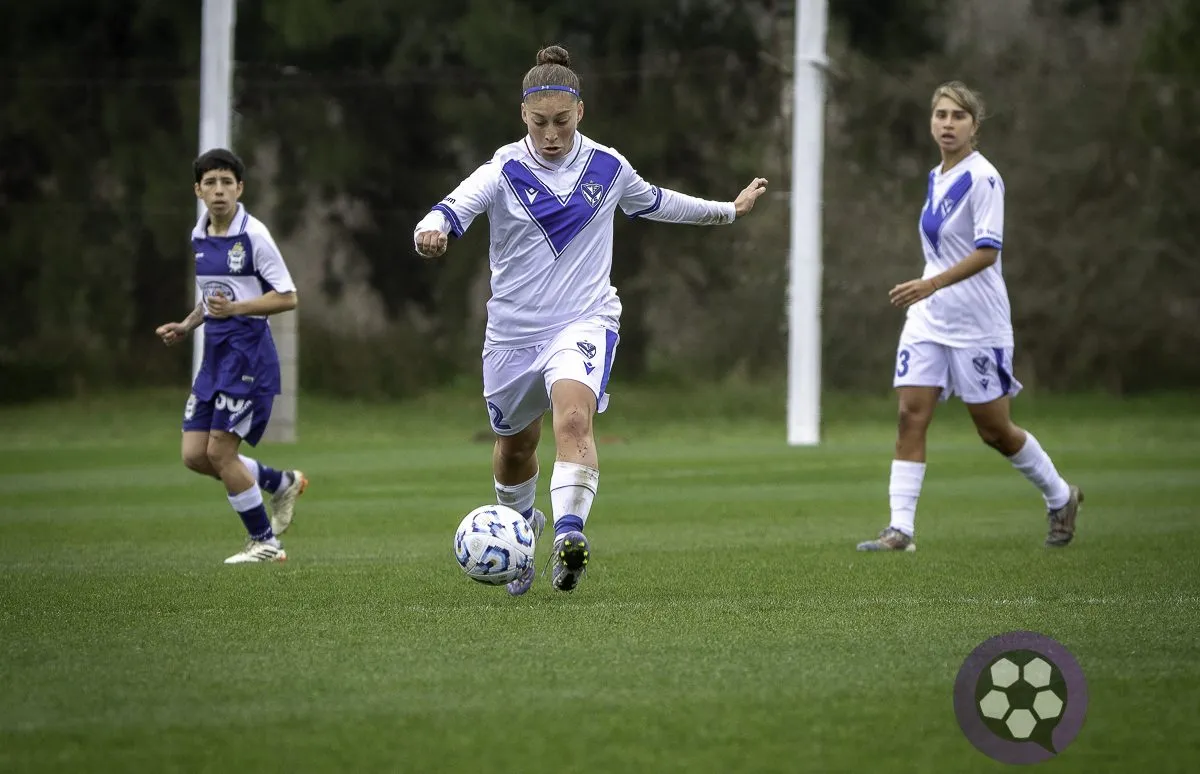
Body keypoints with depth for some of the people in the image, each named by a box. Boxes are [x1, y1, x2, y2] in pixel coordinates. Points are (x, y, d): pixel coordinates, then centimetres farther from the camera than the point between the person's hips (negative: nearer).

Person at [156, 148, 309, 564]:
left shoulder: (253, 234, -13)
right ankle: (282, 483, 26)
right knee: (195, 456, 4)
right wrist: (186, 326, 9)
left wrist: (235, 308, -23)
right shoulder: (199, 237, 10)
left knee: (220, 451, -8)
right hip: (215, 353, 8)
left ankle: (265, 542, 8)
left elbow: (287, 297, -13)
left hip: (247, 353, -8)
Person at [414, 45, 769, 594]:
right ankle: (521, 525, 48)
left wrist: (729, 210, 32)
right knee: (514, 445, 18)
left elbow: (651, 202, 21)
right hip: (513, 332, 1)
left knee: (573, 417, -30)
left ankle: (569, 534, -41)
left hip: (585, 320, -1)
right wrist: (432, 231, -51)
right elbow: (455, 208, -26)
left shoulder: (606, 167, 0)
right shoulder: (505, 170, -9)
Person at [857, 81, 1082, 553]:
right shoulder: (936, 178, 10)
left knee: (994, 431, 4)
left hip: (976, 324, -7)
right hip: (929, 319, 7)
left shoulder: (982, 178, -14)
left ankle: (1061, 498, 27)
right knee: (911, 416, -7)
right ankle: (900, 528, -10)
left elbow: (987, 250, -23)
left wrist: (932, 284, -31)